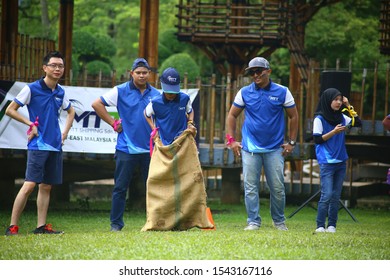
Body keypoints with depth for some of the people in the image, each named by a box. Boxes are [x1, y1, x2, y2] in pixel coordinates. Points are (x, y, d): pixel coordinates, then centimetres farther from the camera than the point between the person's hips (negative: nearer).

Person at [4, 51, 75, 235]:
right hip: (38, 145, -6)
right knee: (29, 185, -13)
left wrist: (65, 133, 16)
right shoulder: (31, 89, -6)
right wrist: (31, 124, -10)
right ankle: (12, 227, -10)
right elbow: (10, 110, -3)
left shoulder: (60, 92, 11)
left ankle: (41, 226, 13)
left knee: (46, 186, 8)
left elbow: (70, 112, 29)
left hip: (55, 146, 6)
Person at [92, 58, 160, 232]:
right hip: (126, 149, -3)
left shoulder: (156, 95, 10)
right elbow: (97, 104, 1)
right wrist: (113, 123, -1)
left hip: (149, 149, 3)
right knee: (120, 188, 0)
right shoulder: (121, 91, 0)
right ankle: (116, 224, 6)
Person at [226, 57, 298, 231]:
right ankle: (253, 222, 4)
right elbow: (232, 115, 13)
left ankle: (279, 221, 17)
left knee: (277, 187, 2)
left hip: (275, 149, 0)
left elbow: (293, 116, 10)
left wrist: (291, 142, 7)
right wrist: (231, 140, 6)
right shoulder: (245, 93, 4)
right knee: (250, 187, -2)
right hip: (250, 149, 0)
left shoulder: (282, 92, 2)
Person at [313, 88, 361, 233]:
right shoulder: (319, 119, -5)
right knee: (327, 195, -11)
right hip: (327, 162, -6)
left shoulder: (341, 117, 10)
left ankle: (332, 226, 9)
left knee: (336, 196, 6)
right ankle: (320, 226, -6)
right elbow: (317, 139, -8)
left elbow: (358, 123, 8)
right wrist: (334, 132, -16)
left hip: (341, 161, 6)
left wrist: (349, 107, 3)